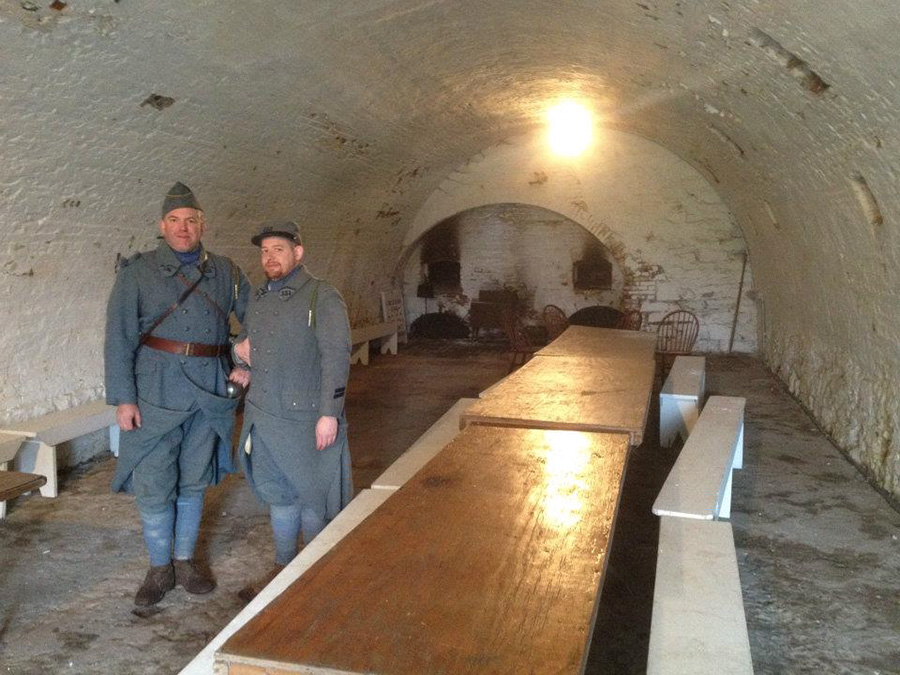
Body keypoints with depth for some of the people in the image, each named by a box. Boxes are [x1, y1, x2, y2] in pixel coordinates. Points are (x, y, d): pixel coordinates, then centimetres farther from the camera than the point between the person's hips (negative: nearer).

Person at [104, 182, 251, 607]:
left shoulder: (224, 272, 8)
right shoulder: (137, 273, 0)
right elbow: (119, 338, -4)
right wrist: (122, 397, -10)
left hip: (210, 393, 3)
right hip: (157, 393, -2)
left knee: (194, 483, 13)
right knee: (153, 487, 1)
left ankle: (186, 560, 28)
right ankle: (160, 569, 19)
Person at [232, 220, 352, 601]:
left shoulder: (323, 298, -9)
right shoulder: (257, 300, 13)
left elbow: (336, 357, -15)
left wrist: (329, 414, -19)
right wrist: (240, 351, 3)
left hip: (307, 417, -6)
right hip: (263, 417, 7)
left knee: (311, 497, 6)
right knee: (277, 494, 16)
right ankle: (282, 569, 32)